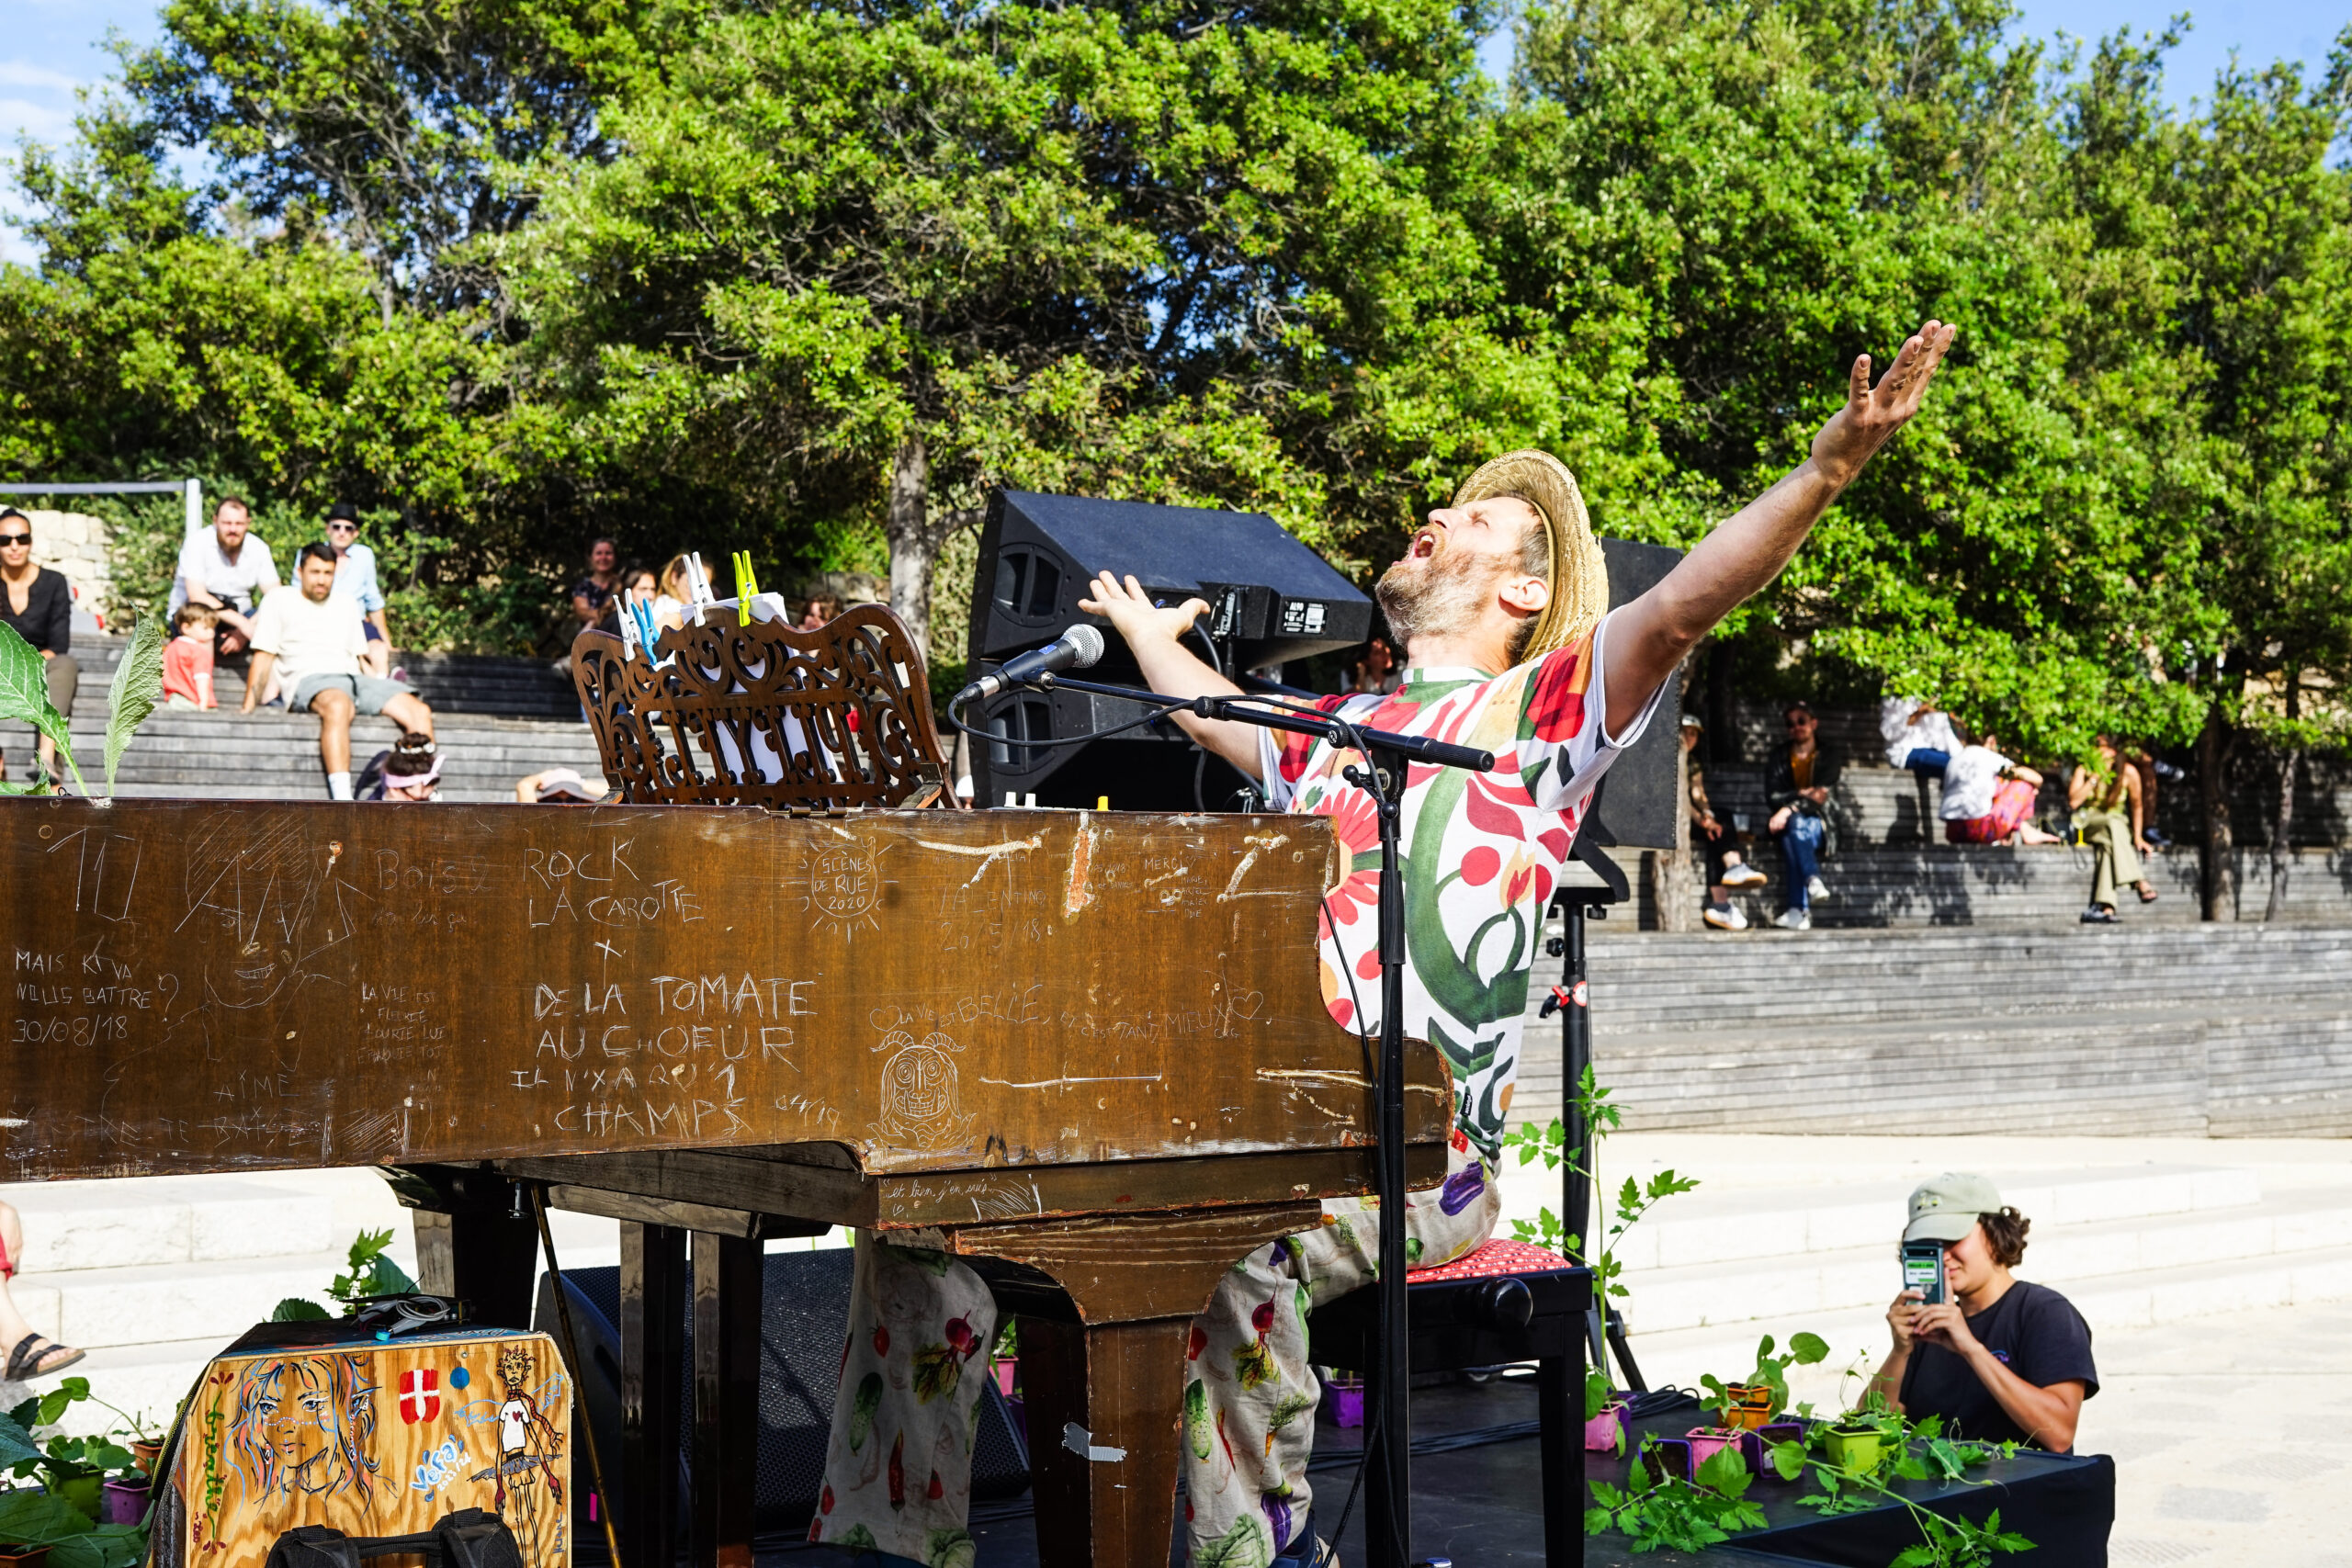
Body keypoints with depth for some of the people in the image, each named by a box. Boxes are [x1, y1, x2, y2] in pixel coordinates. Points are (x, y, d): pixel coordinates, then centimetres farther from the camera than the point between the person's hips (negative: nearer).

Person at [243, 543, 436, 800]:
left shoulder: (347, 606, 28)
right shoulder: (279, 600, 15)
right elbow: (264, 655, 8)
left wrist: (382, 691, 10)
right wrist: (249, 705, -2)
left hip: (355, 679, 5)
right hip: (309, 680, -5)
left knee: (420, 711, -22)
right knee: (338, 705, -42)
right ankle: (343, 803, -54)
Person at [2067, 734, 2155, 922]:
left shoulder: (2128, 773, -2)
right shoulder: (2084, 771, -1)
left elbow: (2136, 806, 5)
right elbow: (2073, 802, -14)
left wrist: (2137, 837, -2)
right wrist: (2095, 777, -14)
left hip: (2120, 825, 1)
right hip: (2088, 823, -1)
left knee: (2106, 847, -37)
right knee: (2112, 822, -37)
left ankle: (2105, 907, -51)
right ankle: (2140, 883, -49)